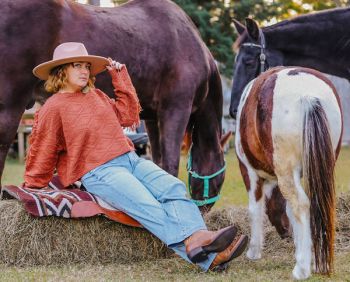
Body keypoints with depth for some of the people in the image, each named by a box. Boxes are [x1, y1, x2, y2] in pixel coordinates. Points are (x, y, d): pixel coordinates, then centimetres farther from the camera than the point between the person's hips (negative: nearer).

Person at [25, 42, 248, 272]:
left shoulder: (96, 95, 19)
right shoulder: (54, 108, -1)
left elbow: (128, 115, 25)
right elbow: (41, 154, 5)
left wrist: (120, 76, 21)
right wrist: (32, 189, 12)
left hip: (130, 159, 8)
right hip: (99, 172, -8)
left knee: (173, 187, -20)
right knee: (147, 205, -30)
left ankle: (198, 236, -41)